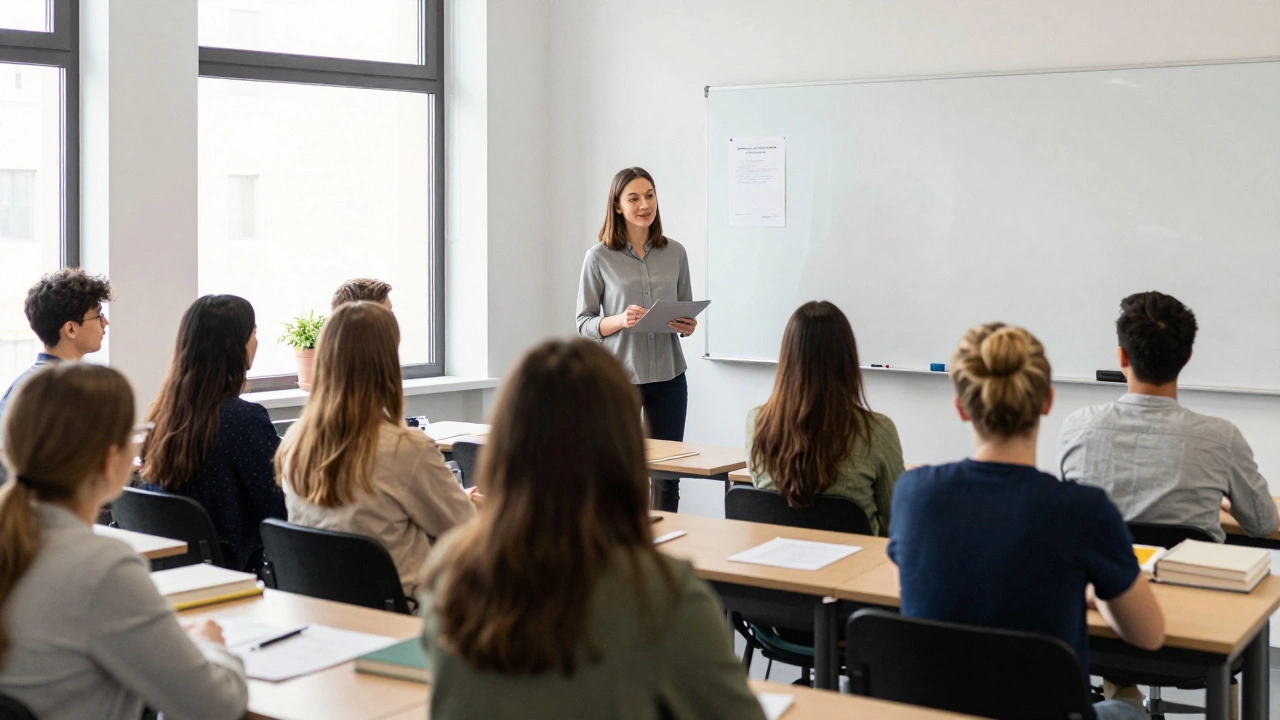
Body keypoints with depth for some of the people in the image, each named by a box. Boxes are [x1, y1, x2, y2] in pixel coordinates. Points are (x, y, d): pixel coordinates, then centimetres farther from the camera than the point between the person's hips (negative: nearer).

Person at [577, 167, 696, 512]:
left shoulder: (675, 253, 6)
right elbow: (584, 322, 0)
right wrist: (621, 320, -19)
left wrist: (687, 326, -7)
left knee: (667, 477, 6)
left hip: (668, 376, 3)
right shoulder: (599, 257, -2)